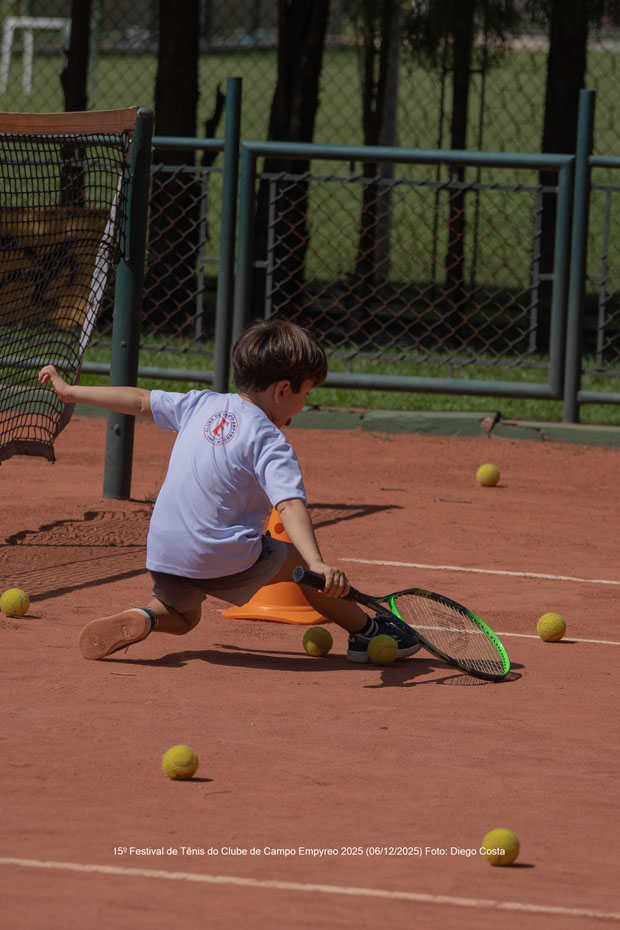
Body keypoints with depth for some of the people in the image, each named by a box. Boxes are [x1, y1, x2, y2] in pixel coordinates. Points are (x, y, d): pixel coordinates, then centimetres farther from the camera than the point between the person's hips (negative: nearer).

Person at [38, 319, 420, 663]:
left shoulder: (202, 404, 7)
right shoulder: (272, 444, -11)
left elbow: (139, 401, 17)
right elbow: (291, 505, -25)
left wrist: (70, 391, 29)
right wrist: (318, 564, -37)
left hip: (163, 551, 5)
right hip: (225, 559, -5)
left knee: (181, 616, 30)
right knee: (297, 559, 18)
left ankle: (142, 618, -2)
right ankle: (367, 631, 25)